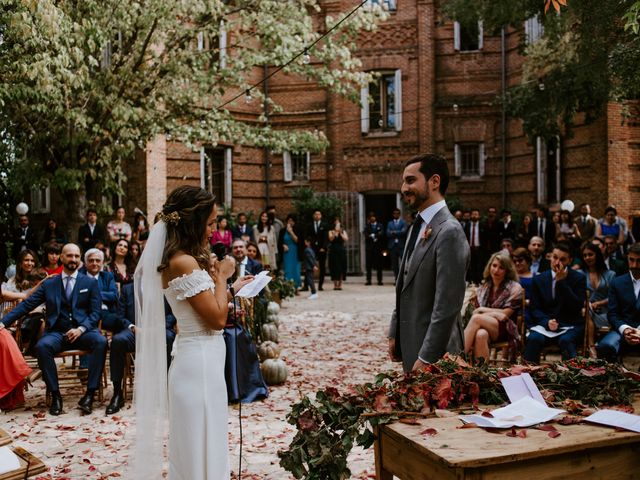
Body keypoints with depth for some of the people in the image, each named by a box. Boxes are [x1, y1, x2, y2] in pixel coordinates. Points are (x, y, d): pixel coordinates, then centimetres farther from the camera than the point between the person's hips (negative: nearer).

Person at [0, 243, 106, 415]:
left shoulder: (90, 283, 11)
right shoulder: (49, 284, 15)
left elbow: (95, 312, 5)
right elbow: (26, 305, 9)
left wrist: (81, 329, -14)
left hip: (82, 331, -1)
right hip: (57, 333, 1)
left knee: (101, 341, -32)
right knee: (41, 346, -31)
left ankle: (90, 394, -27)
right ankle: (55, 395, -19)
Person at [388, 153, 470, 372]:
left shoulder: (449, 232, -19)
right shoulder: (418, 227, 11)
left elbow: (448, 305, -22)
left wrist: (426, 358, -20)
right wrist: (395, 335, 13)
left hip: (434, 355, -8)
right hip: (410, 345, 8)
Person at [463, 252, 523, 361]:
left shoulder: (514, 288, 7)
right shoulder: (482, 289, 19)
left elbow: (505, 314, -1)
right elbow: (475, 312, 8)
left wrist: (483, 310, 2)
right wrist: (494, 313, -10)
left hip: (505, 331, -3)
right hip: (484, 327, 3)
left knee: (476, 319, -33)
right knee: (481, 334, -38)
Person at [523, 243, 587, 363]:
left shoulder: (579, 278, 4)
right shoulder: (539, 279, 10)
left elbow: (577, 307, -9)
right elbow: (535, 309, 8)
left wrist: (561, 281, -13)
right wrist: (547, 322, -14)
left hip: (570, 326, -1)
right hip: (545, 323, 1)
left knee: (565, 341, -35)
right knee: (534, 339, -30)